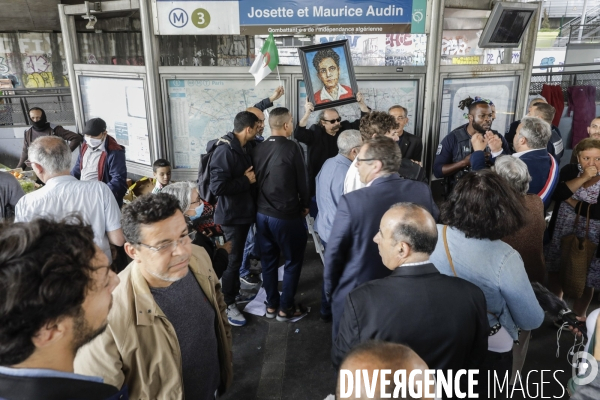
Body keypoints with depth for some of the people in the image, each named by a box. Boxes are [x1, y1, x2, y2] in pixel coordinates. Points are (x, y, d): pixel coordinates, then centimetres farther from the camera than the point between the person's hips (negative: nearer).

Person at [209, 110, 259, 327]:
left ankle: (235, 292, 37)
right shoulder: (225, 150, -23)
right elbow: (217, 186, -30)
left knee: (238, 256, 20)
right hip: (232, 214, -9)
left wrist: (250, 178, 0)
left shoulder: (246, 148, 7)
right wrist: (246, 180, -21)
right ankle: (227, 304, 15)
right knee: (233, 259, 1)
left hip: (244, 211, 9)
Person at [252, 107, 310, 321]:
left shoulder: (258, 149, 1)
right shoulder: (292, 148, -15)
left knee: (268, 260, 16)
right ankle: (285, 308, 17)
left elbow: (255, 179, 9)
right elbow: (302, 181, -9)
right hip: (287, 215, -6)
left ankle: (271, 305, 27)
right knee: (293, 261, 10)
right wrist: (305, 205, 8)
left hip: (262, 213, 6)